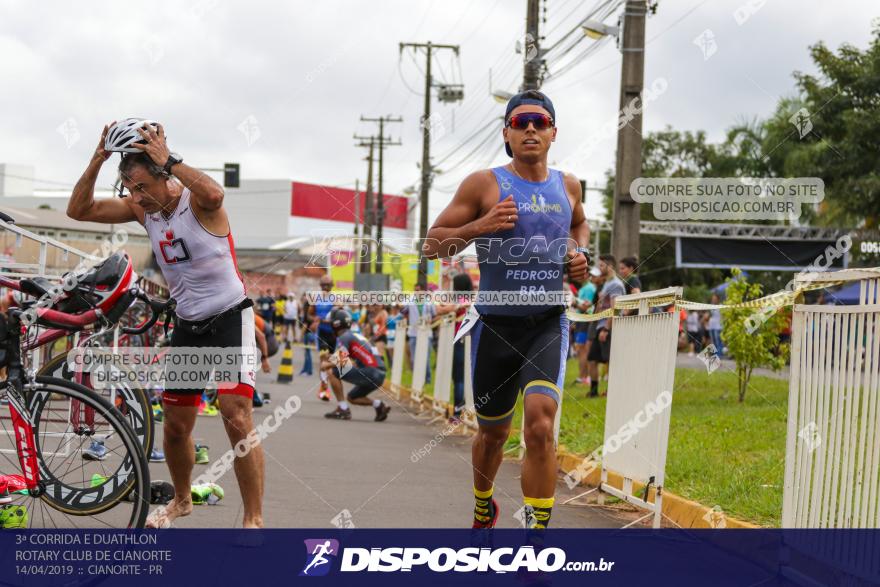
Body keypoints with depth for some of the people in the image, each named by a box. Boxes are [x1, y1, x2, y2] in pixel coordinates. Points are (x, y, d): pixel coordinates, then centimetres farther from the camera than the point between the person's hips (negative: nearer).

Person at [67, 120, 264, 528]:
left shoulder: (196, 201, -16)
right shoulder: (142, 208, 2)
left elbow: (214, 194, -42)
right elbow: (78, 210, -3)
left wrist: (168, 159, -33)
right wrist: (98, 160, -15)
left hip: (229, 319, -6)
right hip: (187, 326, 7)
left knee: (237, 419, -17)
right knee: (176, 425, 13)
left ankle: (254, 519, -9)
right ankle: (181, 500, 37)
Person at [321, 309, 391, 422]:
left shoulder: (344, 337, -5)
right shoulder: (356, 335, 23)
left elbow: (340, 362, -14)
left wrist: (325, 365, 3)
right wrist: (330, 359, 20)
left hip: (370, 373, -9)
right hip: (379, 375, 9)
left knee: (332, 372, -6)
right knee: (352, 398, 26)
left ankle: (343, 409, -7)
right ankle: (378, 405, 9)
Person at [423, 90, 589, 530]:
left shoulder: (567, 186, 7)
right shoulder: (484, 184, -4)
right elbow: (432, 244, -4)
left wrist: (580, 253, 9)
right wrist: (480, 226, -20)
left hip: (548, 324, 1)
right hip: (496, 324, -1)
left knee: (540, 421, -21)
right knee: (493, 431, 14)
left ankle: (537, 526, -15)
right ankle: (483, 508, 44)